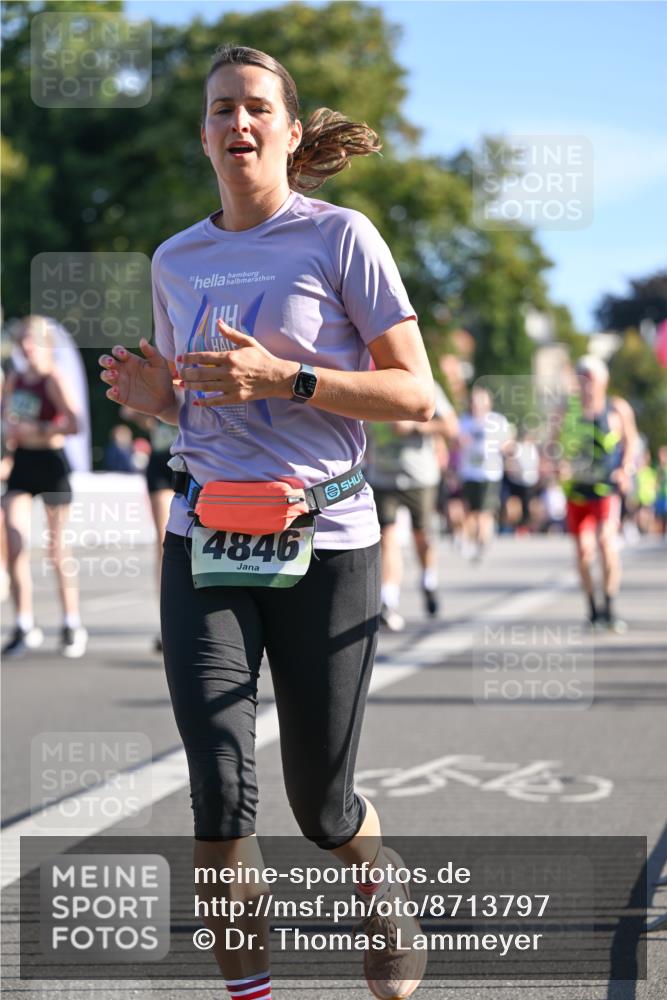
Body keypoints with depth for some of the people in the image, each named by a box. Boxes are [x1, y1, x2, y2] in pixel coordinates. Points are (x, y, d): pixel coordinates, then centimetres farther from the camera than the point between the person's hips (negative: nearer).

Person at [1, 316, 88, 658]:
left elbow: (73, 424, -22)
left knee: (56, 548, 2)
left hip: (50, 462, -5)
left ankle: (72, 626, 15)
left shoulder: (52, 379, -11)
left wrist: (35, 430, -21)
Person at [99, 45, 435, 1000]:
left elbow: (416, 393, -6)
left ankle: (387, 900, 39)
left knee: (320, 802, 7)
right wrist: (153, 394, 0)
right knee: (220, 787, -10)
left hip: (324, 544, -3)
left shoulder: (340, 237, -3)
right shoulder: (176, 259, 11)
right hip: (206, 543, 3)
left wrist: (282, 375, -19)